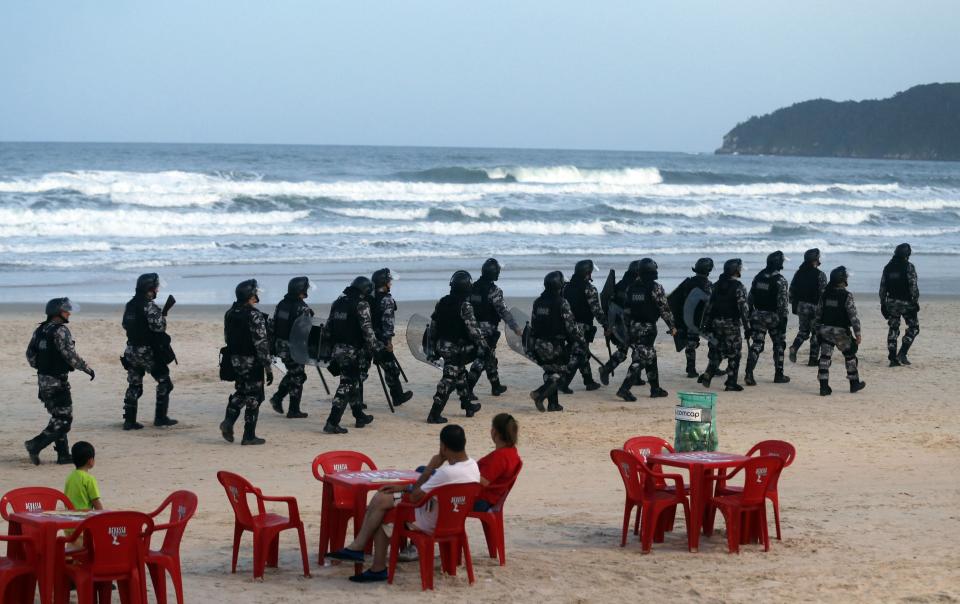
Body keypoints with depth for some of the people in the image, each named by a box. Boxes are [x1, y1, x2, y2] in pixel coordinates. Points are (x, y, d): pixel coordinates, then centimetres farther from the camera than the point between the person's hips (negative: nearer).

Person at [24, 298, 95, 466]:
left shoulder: (39, 330, 9)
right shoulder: (61, 331, -16)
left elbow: (30, 355, 13)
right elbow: (70, 355, -19)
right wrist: (87, 369, -8)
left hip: (43, 379, 9)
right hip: (57, 381, -9)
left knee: (58, 417, 16)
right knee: (64, 420, -3)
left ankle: (63, 454, 16)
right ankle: (35, 445, -10)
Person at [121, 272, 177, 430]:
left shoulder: (130, 305, 7)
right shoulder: (150, 306, -17)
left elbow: (125, 325, 16)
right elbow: (158, 328, -21)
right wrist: (163, 316, -3)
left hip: (131, 351, 7)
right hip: (148, 352, -7)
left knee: (134, 386, 11)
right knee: (164, 382, 8)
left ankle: (129, 420, 7)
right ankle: (161, 417, 8)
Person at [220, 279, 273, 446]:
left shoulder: (230, 314, 6)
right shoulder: (254, 315, -18)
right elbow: (261, 343, -19)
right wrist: (268, 367, -15)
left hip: (235, 361, 7)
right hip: (252, 362, -7)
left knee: (241, 392, 23)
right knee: (253, 397, 2)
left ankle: (229, 421, 4)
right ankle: (249, 436, 5)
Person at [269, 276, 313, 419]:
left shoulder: (281, 305, 6)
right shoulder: (302, 308, -17)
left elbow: (273, 326, 10)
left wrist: (274, 346, 17)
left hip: (280, 346, 7)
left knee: (292, 373, 24)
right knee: (297, 377, 4)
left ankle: (277, 397, 15)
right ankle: (294, 410, 7)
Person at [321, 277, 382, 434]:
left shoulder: (338, 303, 12)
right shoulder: (361, 305, -11)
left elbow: (327, 328, 16)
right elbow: (367, 331, -16)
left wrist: (332, 347, 24)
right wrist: (375, 349, -9)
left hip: (338, 349, 8)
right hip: (354, 352, -8)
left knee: (354, 381, 21)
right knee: (347, 385, -6)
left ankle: (359, 416, 33)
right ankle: (332, 423, -12)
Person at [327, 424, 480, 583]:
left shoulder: (448, 473, -31)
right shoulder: (472, 465, -1)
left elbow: (415, 497, -20)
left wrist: (430, 468, -12)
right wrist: (404, 488, 11)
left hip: (430, 523, -9)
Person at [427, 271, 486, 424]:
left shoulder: (442, 302, 6)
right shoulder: (465, 306, -16)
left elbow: (433, 325, 12)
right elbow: (473, 329, -17)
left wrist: (434, 344, 22)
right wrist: (484, 346, -9)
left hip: (442, 345, 8)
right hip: (456, 347, -8)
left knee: (461, 373, 24)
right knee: (449, 379, -5)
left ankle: (467, 405, 34)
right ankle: (434, 414, -9)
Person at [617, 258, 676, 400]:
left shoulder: (631, 288, 5)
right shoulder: (656, 288, -12)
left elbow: (626, 309, 10)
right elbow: (664, 309, -10)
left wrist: (627, 327, 18)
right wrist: (672, 326, 0)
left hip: (634, 328, 7)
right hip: (648, 328, -7)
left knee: (651, 357, 18)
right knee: (640, 360, -7)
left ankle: (655, 389, 24)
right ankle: (624, 389, -16)